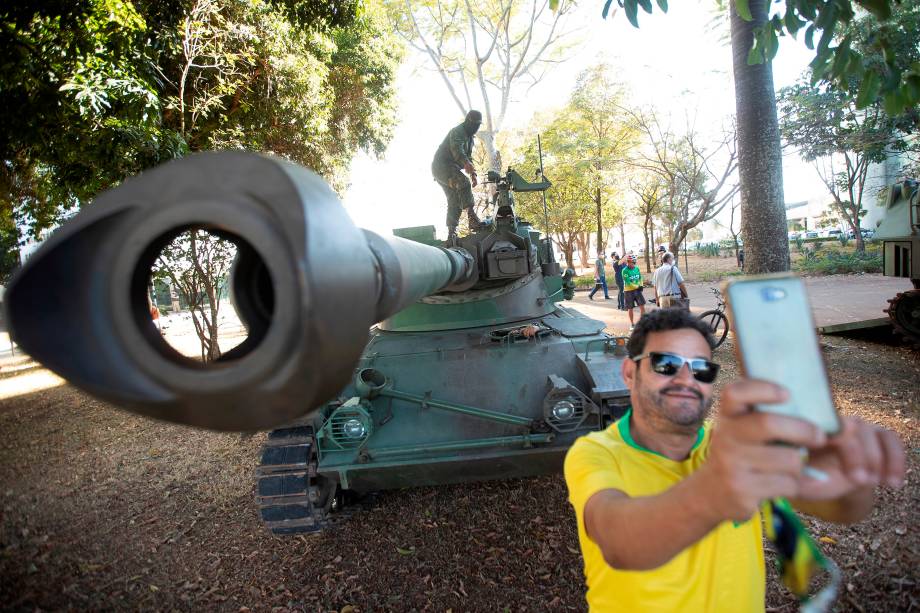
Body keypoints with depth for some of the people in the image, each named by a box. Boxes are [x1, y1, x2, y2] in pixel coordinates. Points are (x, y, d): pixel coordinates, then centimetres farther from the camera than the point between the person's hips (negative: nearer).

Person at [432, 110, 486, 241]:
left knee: (455, 201, 6)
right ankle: (472, 218, -41)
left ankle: (451, 234, 7)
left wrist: (473, 174, 16)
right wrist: (466, 163, -49)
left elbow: (468, 157, 29)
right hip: (442, 165, -10)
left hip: (451, 169, 10)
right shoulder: (457, 132, -10)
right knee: (463, 183, -32)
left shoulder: (469, 138, 21)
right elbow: (457, 149, -30)